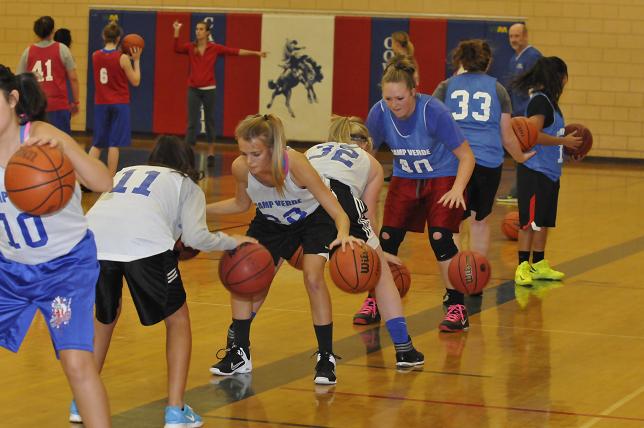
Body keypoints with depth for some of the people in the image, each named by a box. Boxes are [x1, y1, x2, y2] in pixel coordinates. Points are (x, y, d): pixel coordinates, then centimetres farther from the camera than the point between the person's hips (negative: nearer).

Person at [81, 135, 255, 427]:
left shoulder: (124, 173, 38)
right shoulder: (186, 184, 26)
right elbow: (196, 237, 10)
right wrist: (232, 242, 28)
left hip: (93, 239, 4)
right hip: (145, 244, -4)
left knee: (105, 317, 30)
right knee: (178, 321, 18)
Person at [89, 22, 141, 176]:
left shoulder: (95, 56, 0)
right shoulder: (122, 58, -13)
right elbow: (135, 81, -5)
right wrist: (136, 60, 1)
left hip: (100, 104, 4)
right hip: (119, 105, -4)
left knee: (97, 143, 12)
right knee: (114, 143, 1)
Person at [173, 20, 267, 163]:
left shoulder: (215, 48, -1)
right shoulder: (190, 47, 1)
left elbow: (235, 51, -3)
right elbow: (177, 48, -17)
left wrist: (255, 53, -6)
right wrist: (176, 32, -28)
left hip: (209, 89, 0)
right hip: (193, 89, 0)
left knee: (210, 121, 9)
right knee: (192, 122, -2)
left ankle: (211, 153, 18)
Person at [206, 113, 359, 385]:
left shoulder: (294, 163, -40)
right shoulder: (240, 168, -28)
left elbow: (336, 211, -40)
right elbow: (241, 204, -3)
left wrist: (343, 235, -61)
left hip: (314, 218, -4)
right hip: (271, 222, 4)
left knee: (313, 278, -23)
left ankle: (326, 358, -7)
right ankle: (240, 355, 13)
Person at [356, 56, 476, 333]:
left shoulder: (434, 112, -28)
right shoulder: (379, 113, -19)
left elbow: (466, 156, -21)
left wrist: (458, 188, -35)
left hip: (443, 179, -4)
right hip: (405, 179, 4)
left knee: (440, 237, -18)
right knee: (387, 238, -3)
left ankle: (457, 307, -6)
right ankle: (375, 301, 16)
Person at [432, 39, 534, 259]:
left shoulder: (446, 87, 9)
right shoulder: (497, 89, 11)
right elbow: (507, 136, 12)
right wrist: (521, 157, 28)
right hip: (489, 161, 1)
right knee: (480, 221, 17)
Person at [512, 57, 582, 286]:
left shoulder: (549, 101, 14)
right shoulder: (539, 101, -16)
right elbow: (533, 135, -25)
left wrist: (568, 142, 11)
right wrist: (564, 141, -18)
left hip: (549, 172, 10)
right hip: (534, 171, -10)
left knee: (544, 220, 14)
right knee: (530, 220, -7)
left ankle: (539, 265, 22)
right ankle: (523, 267, -4)